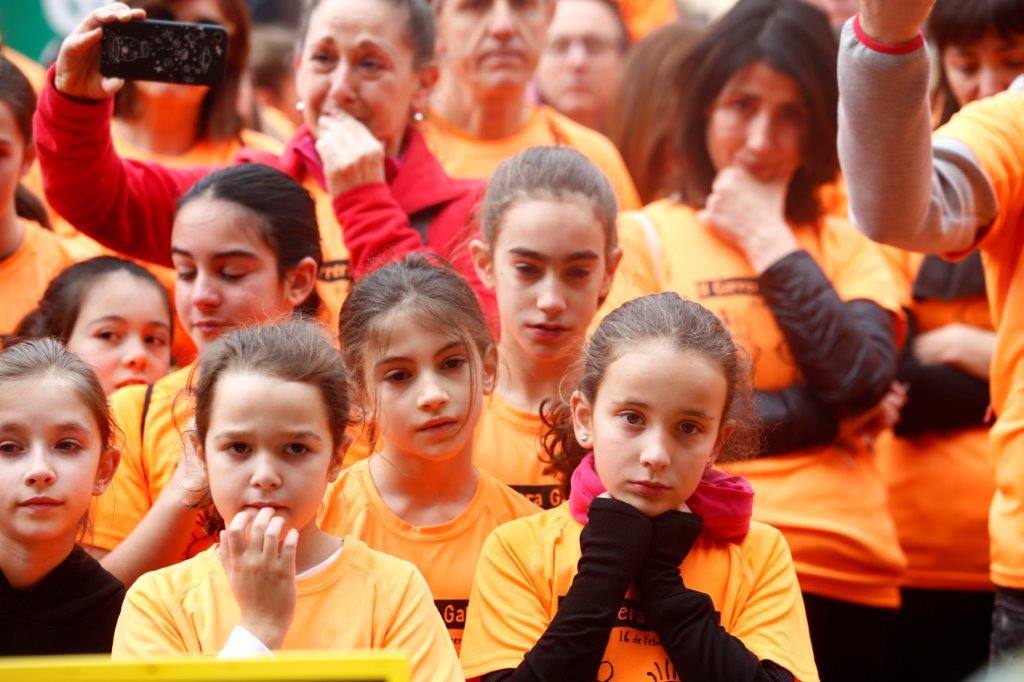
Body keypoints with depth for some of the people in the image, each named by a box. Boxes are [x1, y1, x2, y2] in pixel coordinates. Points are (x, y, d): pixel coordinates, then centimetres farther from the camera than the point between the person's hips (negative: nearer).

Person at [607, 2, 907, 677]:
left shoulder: (849, 247, 14)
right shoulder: (645, 237, 4)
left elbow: (863, 381, -5)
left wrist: (770, 243, 0)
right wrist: (823, 418, -5)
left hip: (849, 573, 3)